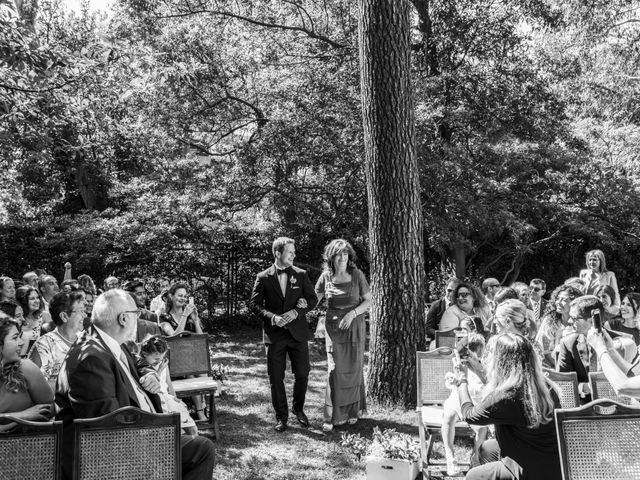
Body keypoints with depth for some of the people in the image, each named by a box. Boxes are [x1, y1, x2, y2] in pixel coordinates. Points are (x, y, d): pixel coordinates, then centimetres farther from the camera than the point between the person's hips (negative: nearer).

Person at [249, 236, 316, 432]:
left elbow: (312, 298, 5)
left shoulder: (301, 275, 4)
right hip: (274, 335, -1)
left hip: (298, 332, 1)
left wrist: (296, 312, -11)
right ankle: (281, 417, 18)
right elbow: (254, 305, -1)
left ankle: (298, 408, 29)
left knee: (302, 374, 5)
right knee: (276, 378, 3)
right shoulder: (263, 278, 0)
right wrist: (272, 317, -17)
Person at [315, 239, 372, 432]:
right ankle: (333, 416, -1)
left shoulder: (357, 275, -5)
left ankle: (353, 410, 22)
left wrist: (352, 313, -15)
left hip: (355, 326, 0)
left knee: (354, 369, 6)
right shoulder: (326, 277, -2)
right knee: (335, 370, -6)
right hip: (334, 327, 0)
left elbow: (368, 300, -1)